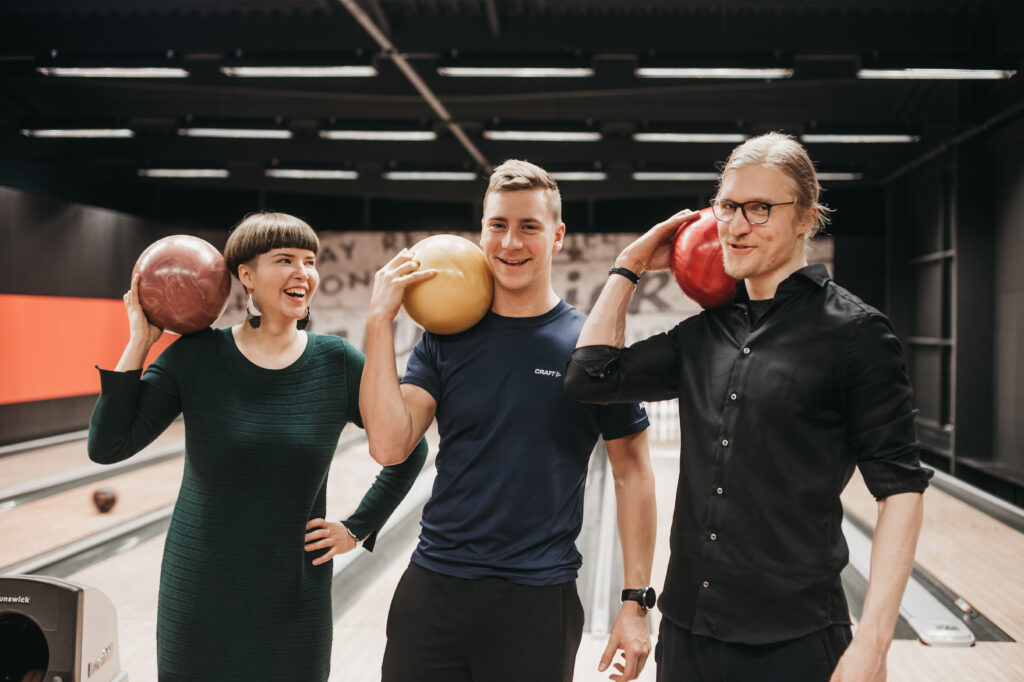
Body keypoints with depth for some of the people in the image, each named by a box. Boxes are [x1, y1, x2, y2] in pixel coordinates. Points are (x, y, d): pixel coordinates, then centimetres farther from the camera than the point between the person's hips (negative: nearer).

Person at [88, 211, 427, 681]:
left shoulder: (338, 364, -4)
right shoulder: (196, 356, -5)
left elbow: (410, 450, 6)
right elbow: (106, 447, -8)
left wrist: (359, 528, 2)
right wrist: (139, 343, -11)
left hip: (295, 600, 1)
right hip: (201, 594, 0)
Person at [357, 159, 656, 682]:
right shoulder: (446, 338, 2)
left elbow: (631, 472, -1)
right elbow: (389, 444, -8)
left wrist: (635, 602, -5)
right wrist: (380, 321, -10)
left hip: (539, 602, -2)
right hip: (431, 593, 2)